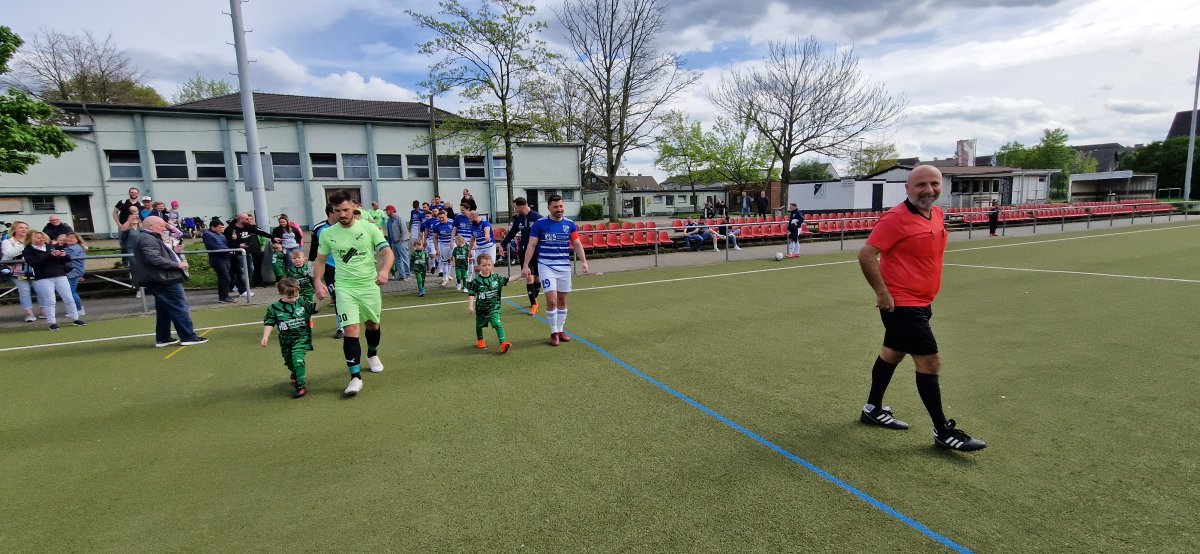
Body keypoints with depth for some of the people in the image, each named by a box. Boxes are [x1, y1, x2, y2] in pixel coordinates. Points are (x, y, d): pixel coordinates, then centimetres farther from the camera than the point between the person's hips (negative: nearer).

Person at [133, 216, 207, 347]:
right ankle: (188, 337, -6)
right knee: (180, 308, -8)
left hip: (163, 280, 11)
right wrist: (177, 264, -20)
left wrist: (174, 252, 14)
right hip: (165, 280, -11)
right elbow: (154, 259, -26)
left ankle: (163, 338, 19)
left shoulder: (151, 238, 21)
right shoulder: (147, 239, -14)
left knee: (164, 310, 14)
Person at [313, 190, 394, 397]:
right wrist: (318, 281, -7)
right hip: (345, 288, -1)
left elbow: (387, 252, -11)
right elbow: (320, 260, 10)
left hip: (370, 286, 1)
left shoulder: (369, 228, -6)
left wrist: (384, 270, -31)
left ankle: (372, 355, 46)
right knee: (351, 330, -14)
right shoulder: (327, 233, -1)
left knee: (372, 325, 17)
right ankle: (355, 376, -9)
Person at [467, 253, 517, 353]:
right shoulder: (476, 281, -12)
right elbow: (471, 294, -9)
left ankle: (503, 343, -25)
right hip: (481, 308, 1)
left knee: (497, 324, -20)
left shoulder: (496, 278, -5)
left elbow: (507, 280, 3)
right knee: (479, 325, 22)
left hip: (494, 308, -1)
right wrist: (470, 306, -18)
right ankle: (480, 340, 48)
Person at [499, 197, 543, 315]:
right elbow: (511, 233, 16)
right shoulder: (518, 219, 3)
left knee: (537, 277, 9)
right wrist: (503, 244, 10)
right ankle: (533, 304, 3)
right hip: (524, 251, 3)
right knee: (529, 277, -5)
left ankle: (534, 298, 33)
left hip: (537, 252, -2)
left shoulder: (538, 218, -12)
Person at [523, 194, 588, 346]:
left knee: (562, 300, 10)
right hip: (546, 266, -3)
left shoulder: (570, 224, 3)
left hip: (564, 266, 3)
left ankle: (560, 330, 25)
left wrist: (583, 261, -8)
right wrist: (525, 266, -8)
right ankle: (554, 332, 7)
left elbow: (577, 244, 6)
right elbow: (531, 246, -2)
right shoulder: (539, 224, -4)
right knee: (552, 301, -10)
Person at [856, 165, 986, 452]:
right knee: (930, 361, -5)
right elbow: (866, 255, -22)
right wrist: (882, 292, -21)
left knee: (893, 352, 18)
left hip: (920, 302, 9)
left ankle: (873, 409, 33)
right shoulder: (896, 218, -19)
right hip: (901, 305, -9)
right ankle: (943, 431, 9)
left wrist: (927, 292, 16)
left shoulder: (937, 214, 7)